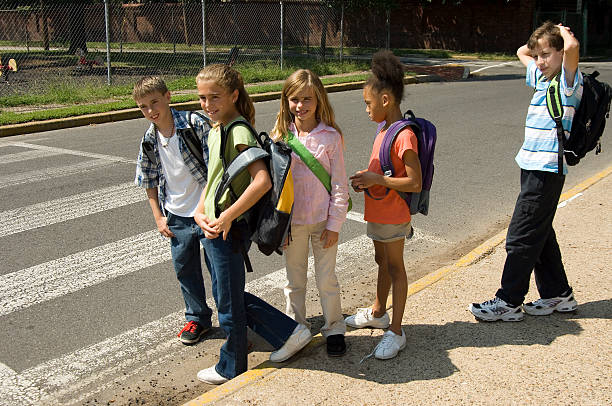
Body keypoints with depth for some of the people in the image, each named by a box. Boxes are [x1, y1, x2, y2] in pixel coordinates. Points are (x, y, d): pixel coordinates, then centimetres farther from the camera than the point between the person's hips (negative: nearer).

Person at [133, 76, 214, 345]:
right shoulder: (149, 141, 0)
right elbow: (150, 183, 11)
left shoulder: (196, 125, -16)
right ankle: (197, 318, 35)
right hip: (177, 217, 5)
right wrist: (159, 217, 6)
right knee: (185, 269, 15)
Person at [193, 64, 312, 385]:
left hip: (229, 231, -10)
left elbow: (262, 181, -30)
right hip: (212, 228, 10)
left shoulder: (239, 131, -19)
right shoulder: (215, 130, 9)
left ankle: (231, 368, 31)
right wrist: (200, 212, 2)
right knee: (229, 296, 20)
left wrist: (226, 217, -24)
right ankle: (289, 332, 30)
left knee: (228, 302, 9)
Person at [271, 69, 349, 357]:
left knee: (326, 280, 9)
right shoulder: (281, 136, -2)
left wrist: (334, 224, -8)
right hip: (291, 220, 2)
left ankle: (334, 330, 27)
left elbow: (339, 184, -6)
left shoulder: (330, 137, -8)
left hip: (322, 220, -2)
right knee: (294, 280, 15)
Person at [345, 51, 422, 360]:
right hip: (377, 212, 9)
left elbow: (414, 183, -26)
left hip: (393, 216, -9)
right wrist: (366, 177, 1)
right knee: (382, 261, 23)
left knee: (395, 268, 1)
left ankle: (396, 331, 11)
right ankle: (377, 312, 41)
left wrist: (377, 180, -24)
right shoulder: (384, 129, 7)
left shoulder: (404, 136, -24)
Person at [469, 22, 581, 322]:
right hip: (532, 166, 9)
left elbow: (572, 46, -31)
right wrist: (541, 42, 16)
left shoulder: (568, 82, -10)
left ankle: (509, 302, 4)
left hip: (547, 170, -9)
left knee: (521, 237, -5)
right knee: (540, 234, 15)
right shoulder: (541, 77, 13)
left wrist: (563, 32, -11)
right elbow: (521, 51, 31)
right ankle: (558, 295, 27)